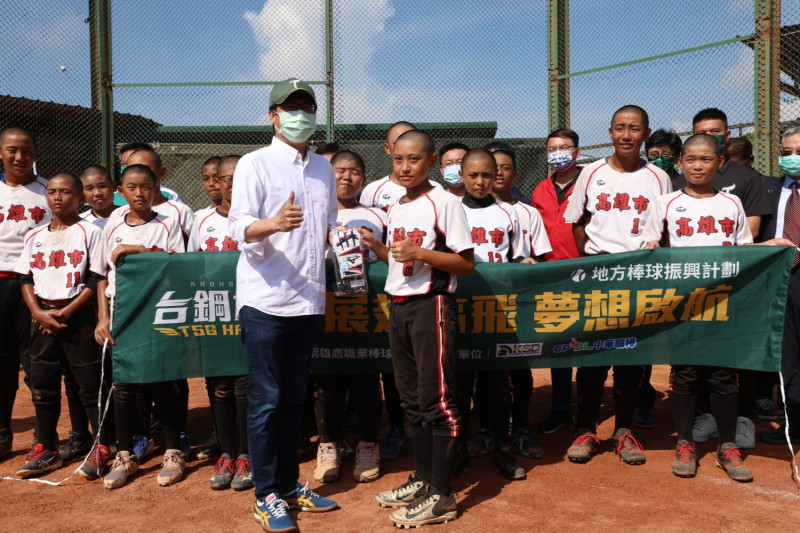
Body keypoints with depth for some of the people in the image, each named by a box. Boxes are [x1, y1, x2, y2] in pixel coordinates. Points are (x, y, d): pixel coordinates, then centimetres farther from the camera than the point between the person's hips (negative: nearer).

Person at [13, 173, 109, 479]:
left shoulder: (89, 232, -4)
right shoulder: (35, 237, 11)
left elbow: (96, 280, -10)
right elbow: (25, 279, 10)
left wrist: (65, 313, -14)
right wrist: (39, 313, -6)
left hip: (78, 316, -5)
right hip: (42, 317, 5)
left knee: (89, 383, -1)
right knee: (42, 385, 10)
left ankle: (101, 448, 9)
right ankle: (46, 450, 23)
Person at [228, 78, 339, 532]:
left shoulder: (324, 169, 14)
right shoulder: (255, 164, -3)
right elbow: (240, 228, -14)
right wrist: (275, 224, -33)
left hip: (309, 302, 5)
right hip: (266, 301, -5)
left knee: (294, 397, 13)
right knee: (266, 400, 1)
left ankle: (289, 484, 26)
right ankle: (267, 496, 14)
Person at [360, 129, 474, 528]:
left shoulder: (444, 203, -8)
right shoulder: (395, 209, 14)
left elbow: (466, 263, -12)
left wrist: (419, 252, -21)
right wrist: (375, 246, 3)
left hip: (432, 305, -8)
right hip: (398, 306, 8)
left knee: (436, 398, -3)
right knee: (411, 398, 14)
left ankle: (441, 495, 6)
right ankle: (422, 478, 28)